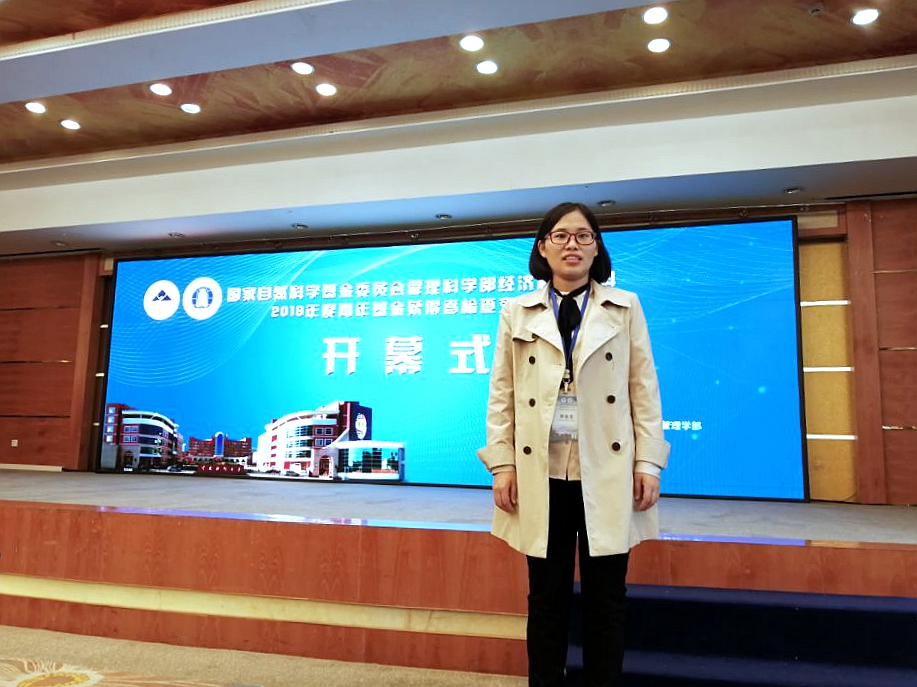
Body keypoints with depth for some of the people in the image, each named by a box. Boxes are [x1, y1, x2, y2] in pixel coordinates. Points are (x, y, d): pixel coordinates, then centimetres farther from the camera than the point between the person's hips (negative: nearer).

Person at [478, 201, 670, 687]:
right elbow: (502, 395, 5)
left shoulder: (625, 308, 8)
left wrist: (648, 463, -3)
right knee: (547, 597, 10)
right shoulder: (517, 313, 8)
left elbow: (644, 389, 4)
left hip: (607, 473, 0)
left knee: (605, 599, 9)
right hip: (542, 473, 0)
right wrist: (502, 464, -3)